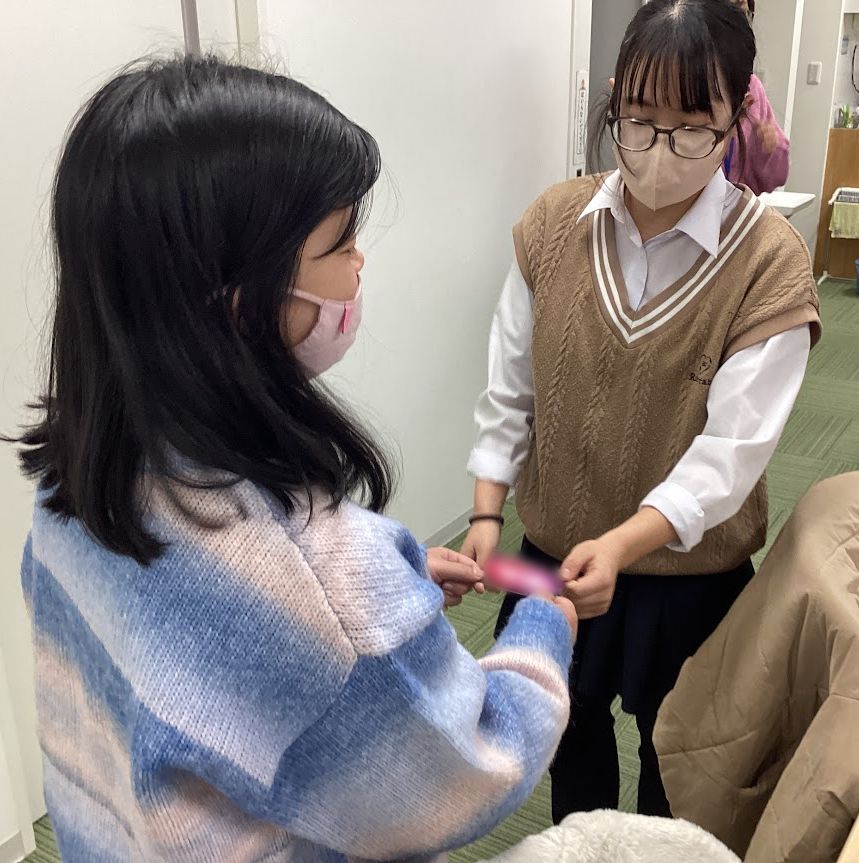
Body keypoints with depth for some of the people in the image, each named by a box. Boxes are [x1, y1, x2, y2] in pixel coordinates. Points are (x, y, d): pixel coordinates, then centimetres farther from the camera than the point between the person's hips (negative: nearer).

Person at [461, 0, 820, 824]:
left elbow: (732, 448, -22)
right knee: (570, 735, 26)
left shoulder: (769, 259, -17)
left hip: (689, 571, -3)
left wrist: (621, 544, -36)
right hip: (556, 553, 3)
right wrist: (486, 516, -11)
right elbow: (510, 386, -3)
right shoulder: (554, 221, -8)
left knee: (675, 757, 22)